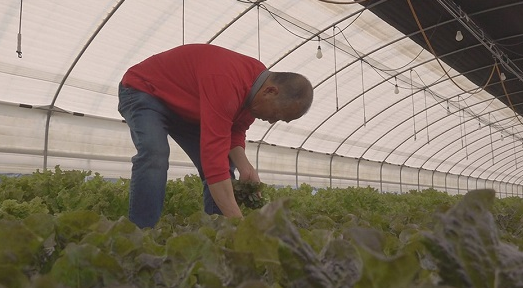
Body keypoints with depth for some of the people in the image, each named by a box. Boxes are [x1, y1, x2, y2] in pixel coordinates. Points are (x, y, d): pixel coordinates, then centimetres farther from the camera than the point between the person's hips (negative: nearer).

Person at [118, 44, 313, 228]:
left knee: (224, 167, -2)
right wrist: (237, 221, -45)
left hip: (184, 106, 8)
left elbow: (235, 131, 0)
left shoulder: (257, 83, -11)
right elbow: (214, 154, -44)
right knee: (154, 157, -33)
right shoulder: (227, 83, -40)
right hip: (143, 91, -8)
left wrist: (244, 167, -20)